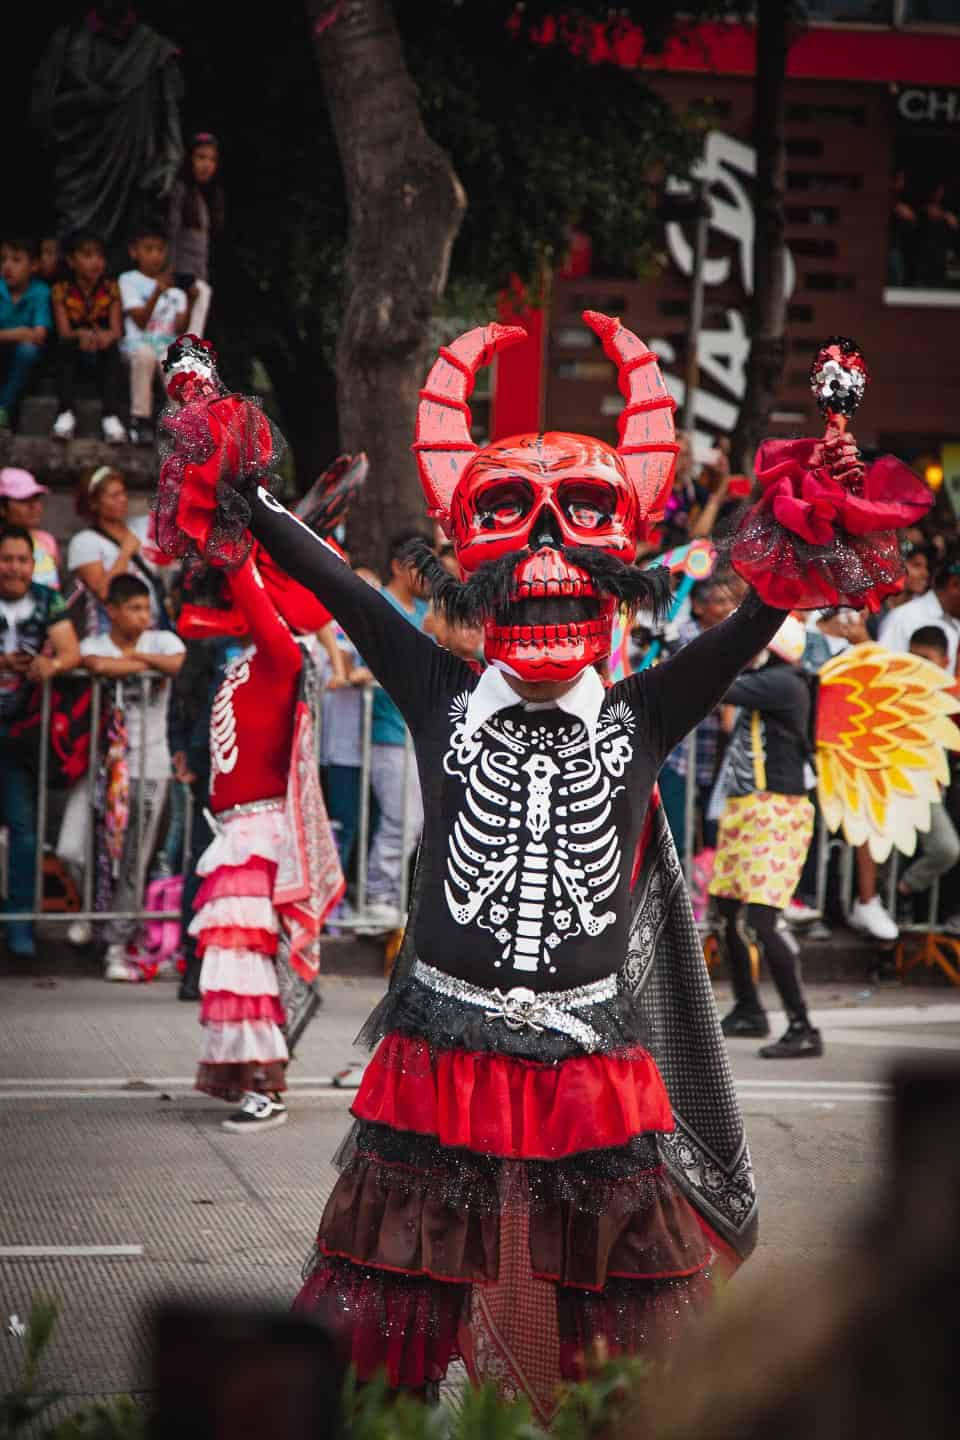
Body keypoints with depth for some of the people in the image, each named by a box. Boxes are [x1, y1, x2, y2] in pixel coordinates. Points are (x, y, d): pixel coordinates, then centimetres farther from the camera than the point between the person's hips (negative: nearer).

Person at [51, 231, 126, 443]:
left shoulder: (110, 288, 2)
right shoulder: (62, 290, -2)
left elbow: (117, 330, -7)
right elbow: (63, 331, -11)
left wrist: (107, 336, -33)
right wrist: (81, 335, -34)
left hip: (102, 353, 1)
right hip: (74, 354, -1)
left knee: (111, 349, -32)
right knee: (65, 346, -32)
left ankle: (111, 416, -43)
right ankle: (66, 413, -41)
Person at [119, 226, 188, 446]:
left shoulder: (174, 282, 15)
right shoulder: (129, 280, 6)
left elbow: (180, 328, 5)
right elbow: (140, 322, -7)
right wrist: (157, 292, -19)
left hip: (168, 343, 2)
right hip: (137, 343, -2)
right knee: (145, 353, -38)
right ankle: (140, 418, -28)